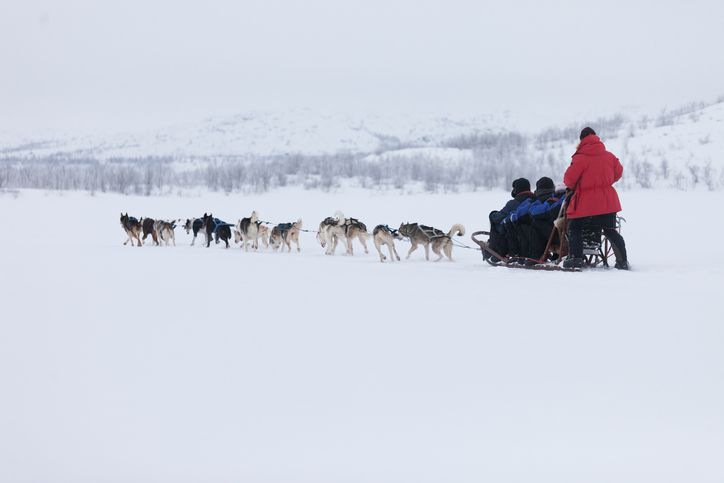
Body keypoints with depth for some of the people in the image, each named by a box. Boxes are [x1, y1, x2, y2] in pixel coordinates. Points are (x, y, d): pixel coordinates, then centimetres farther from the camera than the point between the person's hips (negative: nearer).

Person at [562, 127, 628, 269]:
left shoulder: (580, 158, -14)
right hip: (608, 202, 5)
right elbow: (618, 173, 16)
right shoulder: (609, 156, 1)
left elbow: (569, 179, -9)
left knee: (574, 228, 10)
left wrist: (573, 187, 13)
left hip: (586, 203, -5)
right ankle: (622, 260, 10)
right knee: (610, 231, 15)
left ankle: (576, 258, -2)